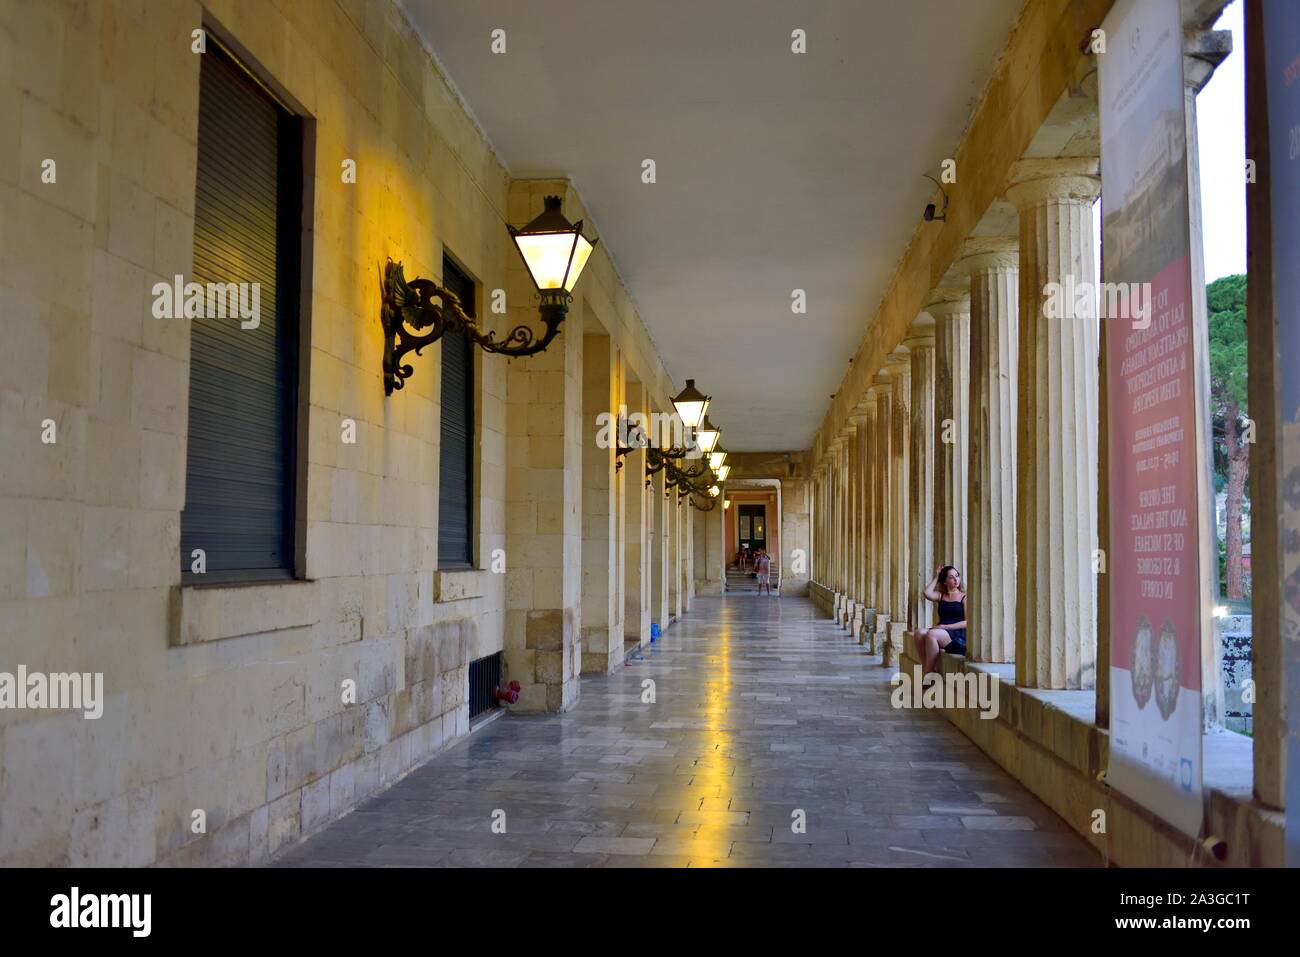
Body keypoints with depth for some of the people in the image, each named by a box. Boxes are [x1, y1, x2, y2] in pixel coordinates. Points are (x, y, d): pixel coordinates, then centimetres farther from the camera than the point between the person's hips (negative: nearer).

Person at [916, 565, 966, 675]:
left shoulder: (964, 597, 7)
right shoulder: (940, 596, 19)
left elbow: (967, 622, -2)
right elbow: (927, 593, -2)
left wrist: (946, 626, -12)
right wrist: (936, 577, 11)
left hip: (958, 635, -4)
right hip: (941, 632, 4)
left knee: (931, 634, -33)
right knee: (919, 633, -27)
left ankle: (928, 674, -25)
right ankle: (926, 669, -23)